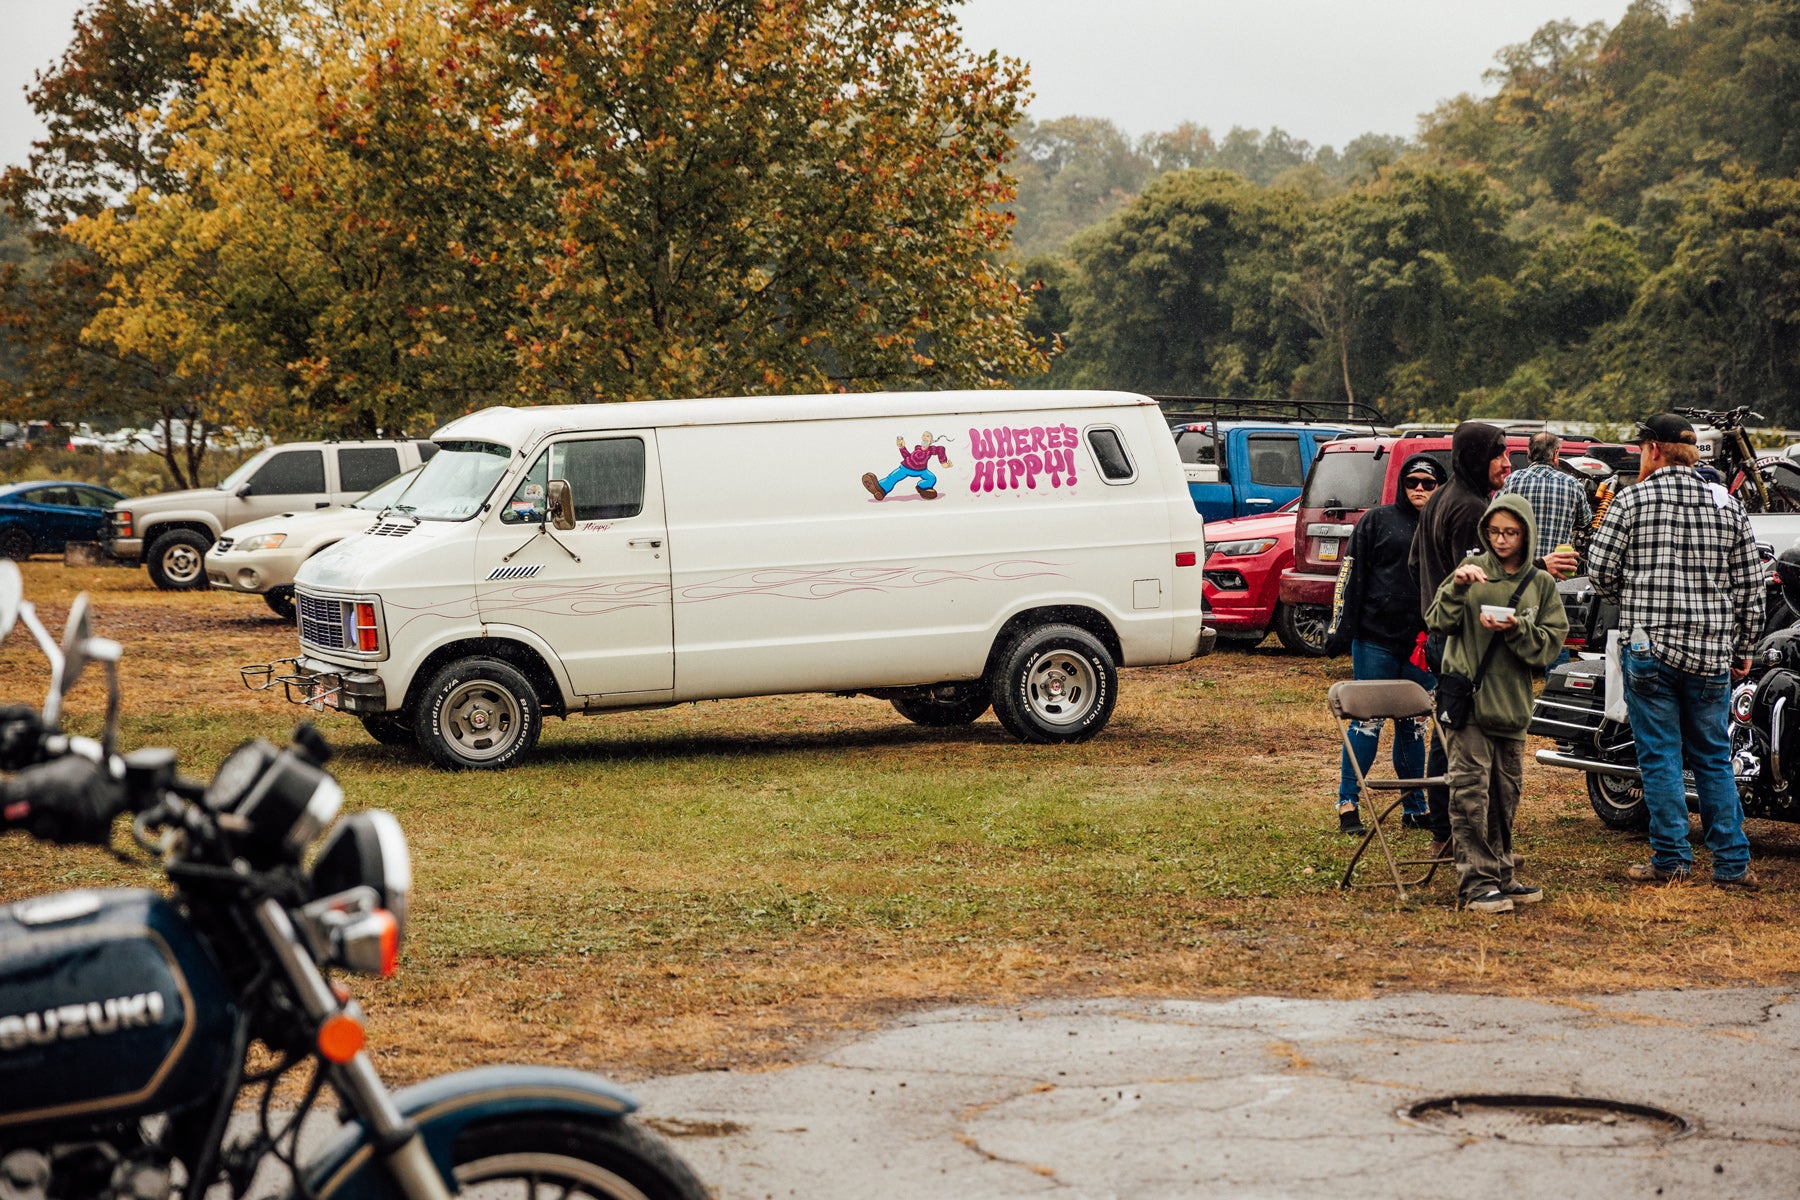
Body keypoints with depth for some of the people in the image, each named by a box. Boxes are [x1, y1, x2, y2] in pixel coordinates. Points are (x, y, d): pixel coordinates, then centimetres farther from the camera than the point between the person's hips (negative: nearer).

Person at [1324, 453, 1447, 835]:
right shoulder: (1378, 520, 3)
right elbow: (1351, 576, 0)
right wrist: (1340, 629, -7)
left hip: (1423, 645, 3)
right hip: (1375, 638, -3)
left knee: (1415, 727, 9)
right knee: (1367, 722, -3)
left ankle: (1414, 807, 16)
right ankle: (1347, 804, 3)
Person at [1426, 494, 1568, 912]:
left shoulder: (1541, 584, 7)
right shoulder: (1472, 568, 3)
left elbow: (1550, 644, 2)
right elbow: (1440, 623, -3)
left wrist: (1516, 630, -15)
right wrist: (1457, 587, -18)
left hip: (1512, 702, 3)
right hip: (1467, 695, -3)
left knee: (1505, 792, 12)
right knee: (1471, 791, -9)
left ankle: (1500, 875, 23)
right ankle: (1477, 882, -7)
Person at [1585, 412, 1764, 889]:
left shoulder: (1633, 500, -5)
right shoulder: (1728, 506, 7)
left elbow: (1600, 571, -3)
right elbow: (1750, 587, 8)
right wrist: (1742, 648, 17)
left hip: (1649, 648, -4)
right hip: (1711, 653, 4)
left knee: (1660, 756, 3)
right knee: (1713, 759, 11)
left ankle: (1670, 859, 4)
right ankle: (1732, 863, 11)